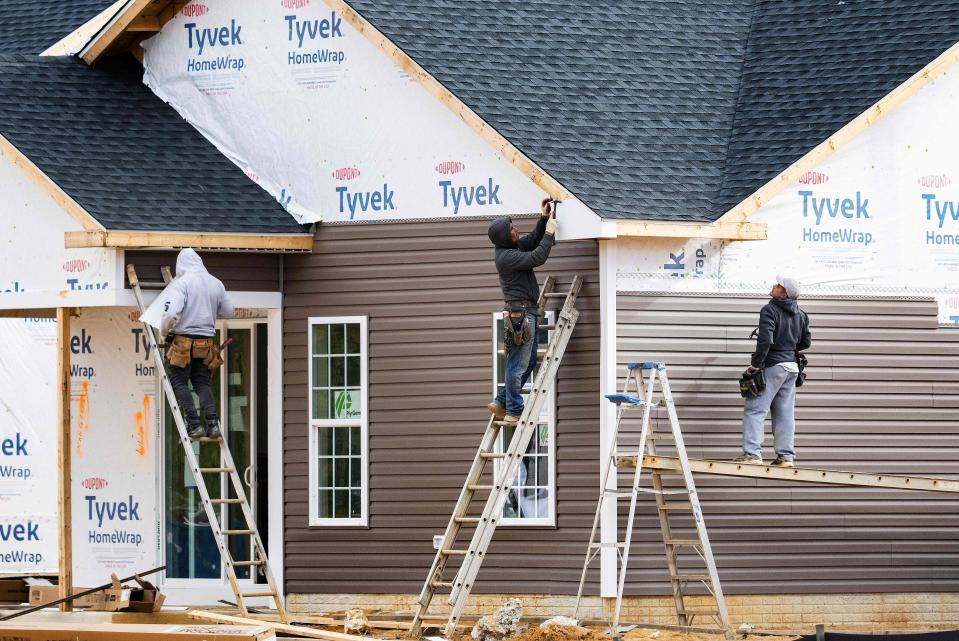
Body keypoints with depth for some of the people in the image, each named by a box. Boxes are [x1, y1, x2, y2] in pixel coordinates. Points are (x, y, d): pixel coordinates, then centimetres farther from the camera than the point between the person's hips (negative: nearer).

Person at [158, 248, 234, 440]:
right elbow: (228, 311, 19)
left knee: (179, 382, 3)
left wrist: (164, 331, -3)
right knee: (202, 383, 14)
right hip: (207, 341, 5)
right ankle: (213, 422, -3)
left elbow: (171, 311, -22)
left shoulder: (181, 282, -10)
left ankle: (194, 424, -7)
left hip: (184, 340, -5)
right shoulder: (216, 284, 7)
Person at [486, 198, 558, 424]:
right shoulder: (506, 257, -17)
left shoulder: (513, 247, 12)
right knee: (518, 364, -6)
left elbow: (533, 240, 26)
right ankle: (514, 412, -2)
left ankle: (501, 403, 18)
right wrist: (549, 232, -15)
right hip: (520, 313, -10)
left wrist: (544, 219, 13)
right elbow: (537, 258, -24)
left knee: (529, 362, 15)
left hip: (528, 311, 10)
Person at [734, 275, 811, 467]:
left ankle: (752, 453, -12)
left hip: (773, 365, -7)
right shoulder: (800, 315, 10)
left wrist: (755, 364, -14)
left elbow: (765, 340, -22)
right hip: (792, 364, 7)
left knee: (755, 410, -5)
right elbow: (806, 342, 17)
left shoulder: (770, 310, -12)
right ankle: (786, 456, 8)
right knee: (785, 413, 10)